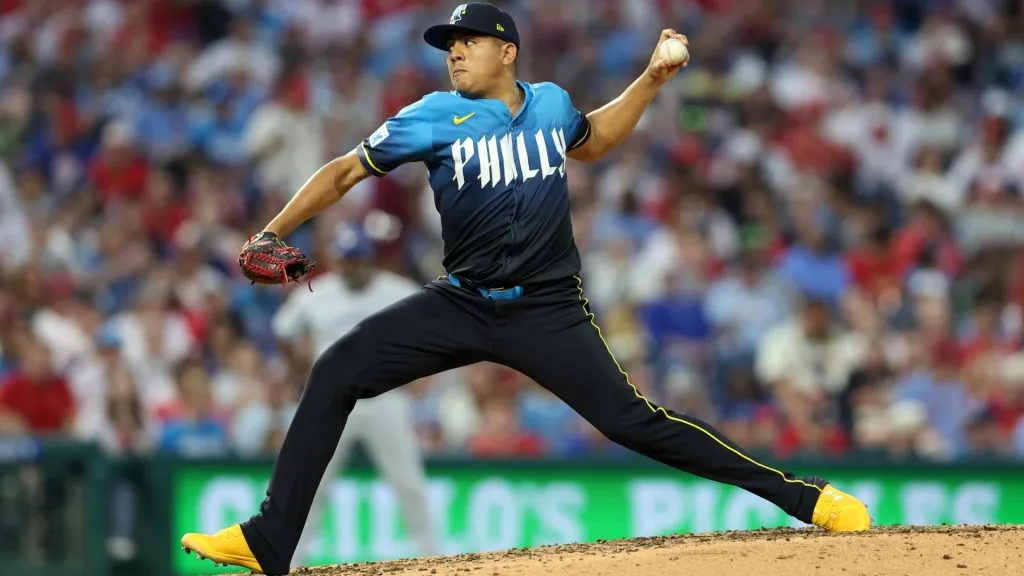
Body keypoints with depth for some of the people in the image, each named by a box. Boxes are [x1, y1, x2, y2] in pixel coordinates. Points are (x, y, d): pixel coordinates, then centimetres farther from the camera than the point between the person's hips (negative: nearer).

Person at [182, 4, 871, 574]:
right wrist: (271, 236, -8)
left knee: (633, 419, -15)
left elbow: (591, 141, 27)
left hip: (550, 313, -1)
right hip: (461, 306, 1)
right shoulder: (434, 118, -4)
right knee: (336, 372, -11)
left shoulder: (552, 104, 3)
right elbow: (345, 172, 0)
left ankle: (804, 497, -10)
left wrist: (653, 78, 18)